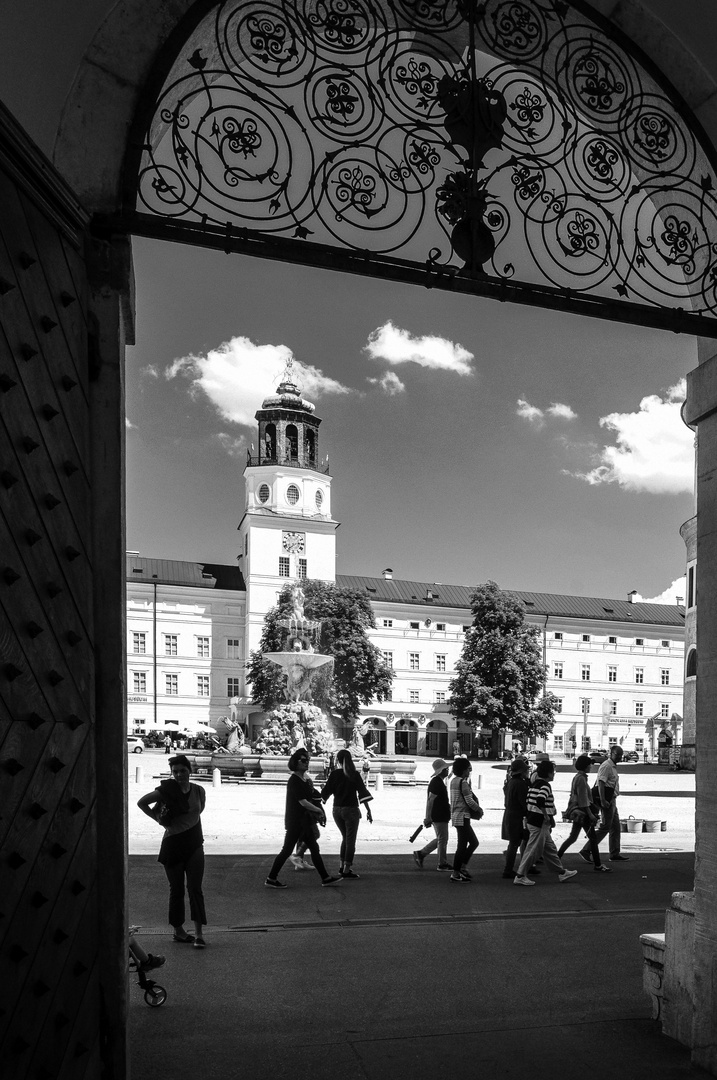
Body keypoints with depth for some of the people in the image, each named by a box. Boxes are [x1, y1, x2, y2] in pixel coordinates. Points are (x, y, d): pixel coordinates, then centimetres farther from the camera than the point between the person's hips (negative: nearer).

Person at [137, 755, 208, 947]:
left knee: (195, 888, -6)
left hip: (194, 845, 2)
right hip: (173, 844, -2)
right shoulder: (166, 790, -8)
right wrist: (158, 819, -4)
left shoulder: (199, 791, 1)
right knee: (177, 890, 7)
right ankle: (178, 930, 22)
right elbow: (142, 803, 1)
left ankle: (198, 933, -7)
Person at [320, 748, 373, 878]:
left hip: (337, 810, 4)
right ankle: (347, 869, 1)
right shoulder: (354, 774, -7)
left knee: (345, 838, 20)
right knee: (350, 840, 4)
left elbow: (325, 794, 2)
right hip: (351, 810, -3)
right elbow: (363, 793, -10)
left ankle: (342, 866, 22)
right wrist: (368, 811, -7)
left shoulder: (334, 774, -2)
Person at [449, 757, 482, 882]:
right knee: (462, 846, -3)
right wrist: (480, 810, -1)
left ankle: (462, 868, 17)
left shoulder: (454, 781, 13)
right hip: (462, 817, -9)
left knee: (473, 842, 16)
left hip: (456, 816, 9)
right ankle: (455, 874, 2)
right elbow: (469, 801, -18)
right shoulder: (463, 782, -16)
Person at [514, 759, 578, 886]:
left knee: (550, 849, 18)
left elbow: (527, 802, 14)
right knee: (533, 850, -2)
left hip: (531, 819, 10)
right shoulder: (545, 785, -17)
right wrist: (547, 816, -22)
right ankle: (520, 876, 3)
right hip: (540, 823, -10)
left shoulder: (533, 785, 12)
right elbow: (540, 801, -33)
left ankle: (562, 872, 28)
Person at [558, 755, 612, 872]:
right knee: (592, 837, -4)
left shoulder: (577, 777, 14)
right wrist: (590, 814, -20)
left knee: (572, 837, 14)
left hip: (577, 811, 10)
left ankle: (556, 858, 15)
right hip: (583, 811, -10)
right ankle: (597, 865, 0)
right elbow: (583, 799, -20)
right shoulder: (581, 778, -16)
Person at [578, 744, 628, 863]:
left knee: (615, 827, 14)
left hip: (612, 800, 10)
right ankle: (585, 851, -8)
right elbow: (601, 783, -23)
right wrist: (603, 801, -29)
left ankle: (615, 854, 22)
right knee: (605, 827, -9)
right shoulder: (607, 766, -15)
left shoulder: (613, 766, 17)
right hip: (607, 801, -10)